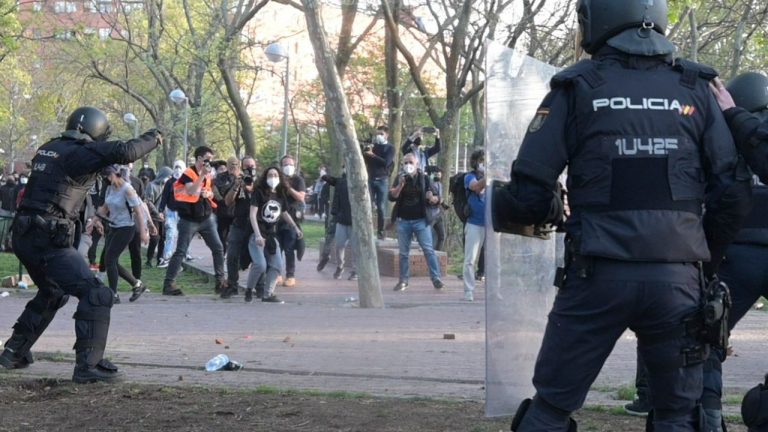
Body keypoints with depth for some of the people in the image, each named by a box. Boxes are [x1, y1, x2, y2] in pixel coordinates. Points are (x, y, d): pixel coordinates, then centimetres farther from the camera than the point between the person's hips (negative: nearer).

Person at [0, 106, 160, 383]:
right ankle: (88, 365, -13)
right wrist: (152, 138, -3)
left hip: (24, 235, 9)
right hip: (49, 240, -9)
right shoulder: (80, 153, -10)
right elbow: (125, 152, -20)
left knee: (53, 294, 30)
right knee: (96, 295, -7)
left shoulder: (48, 148, 13)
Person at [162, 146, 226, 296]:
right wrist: (202, 175, -28)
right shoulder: (188, 174, -13)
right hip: (189, 220, -7)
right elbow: (191, 191, -29)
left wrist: (208, 193, -2)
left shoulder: (208, 175, 10)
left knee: (218, 248, 3)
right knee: (180, 252, -7)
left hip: (206, 218, 7)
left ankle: (220, 280, 12)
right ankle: (168, 284, -4)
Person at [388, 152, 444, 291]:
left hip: (421, 220, -2)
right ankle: (403, 280, 14)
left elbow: (430, 195, 7)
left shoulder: (423, 178, 2)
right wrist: (400, 185, -20)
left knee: (428, 250, -7)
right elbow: (391, 197, -4)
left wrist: (433, 199, -17)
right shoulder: (399, 178, 5)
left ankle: (436, 278, -8)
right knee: (404, 252, 7)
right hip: (403, 221, 2)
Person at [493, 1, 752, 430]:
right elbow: (733, 196, 4)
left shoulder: (578, 87, 0)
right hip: (677, 279, 2)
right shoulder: (695, 90, 7)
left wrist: (502, 214, 18)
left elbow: (530, 194, -3)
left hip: (599, 276, -2)